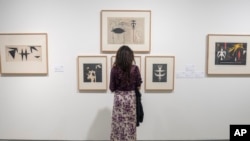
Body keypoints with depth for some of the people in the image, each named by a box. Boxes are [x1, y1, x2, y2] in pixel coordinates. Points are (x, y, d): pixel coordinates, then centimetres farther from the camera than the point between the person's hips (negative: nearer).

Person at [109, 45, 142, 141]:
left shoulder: (114, 69, -11)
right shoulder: (135, 69, -10)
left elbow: (112, 88, -4)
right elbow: (138, 86, -2)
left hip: (119, 99, 0)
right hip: (131, 98, 0)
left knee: (118, 125, 11)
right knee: (130, 125, 12)